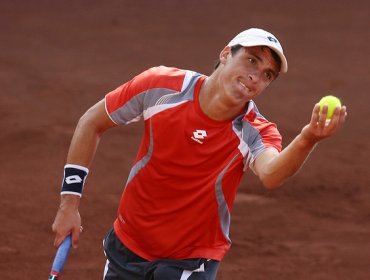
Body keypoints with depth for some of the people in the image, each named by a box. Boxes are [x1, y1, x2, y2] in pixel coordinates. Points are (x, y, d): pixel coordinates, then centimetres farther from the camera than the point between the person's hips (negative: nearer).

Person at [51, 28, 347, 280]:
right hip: (126, 246, 2)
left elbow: (270, 174, -45)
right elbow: (92, 123, -3)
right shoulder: (162, 86, -17)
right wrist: (69, 203, -7)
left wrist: (307, 140, -66)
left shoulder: (254, 133, -21)